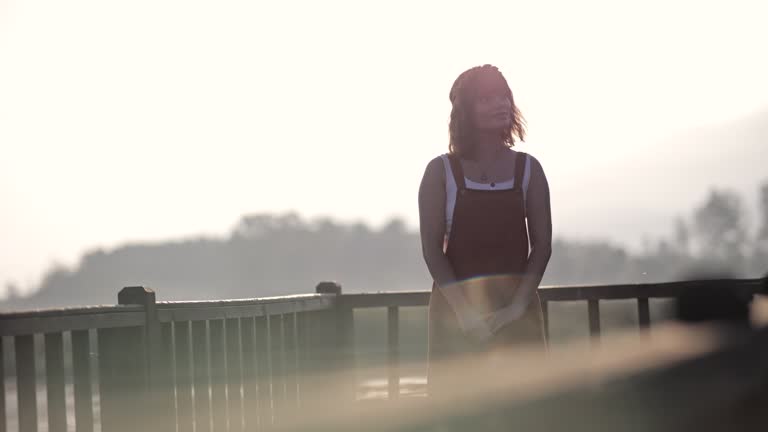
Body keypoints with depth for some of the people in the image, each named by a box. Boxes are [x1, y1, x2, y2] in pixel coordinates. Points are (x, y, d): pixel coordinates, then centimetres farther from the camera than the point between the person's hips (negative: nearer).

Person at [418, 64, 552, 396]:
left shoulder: (528, 169, 8)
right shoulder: (442, 171, 2)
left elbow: (542, 244, 2)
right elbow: (432, 248, -3)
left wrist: (517, 307, -11)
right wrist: (464, 310, -15)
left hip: (518, 309, 2)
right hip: (457, 303, -2)